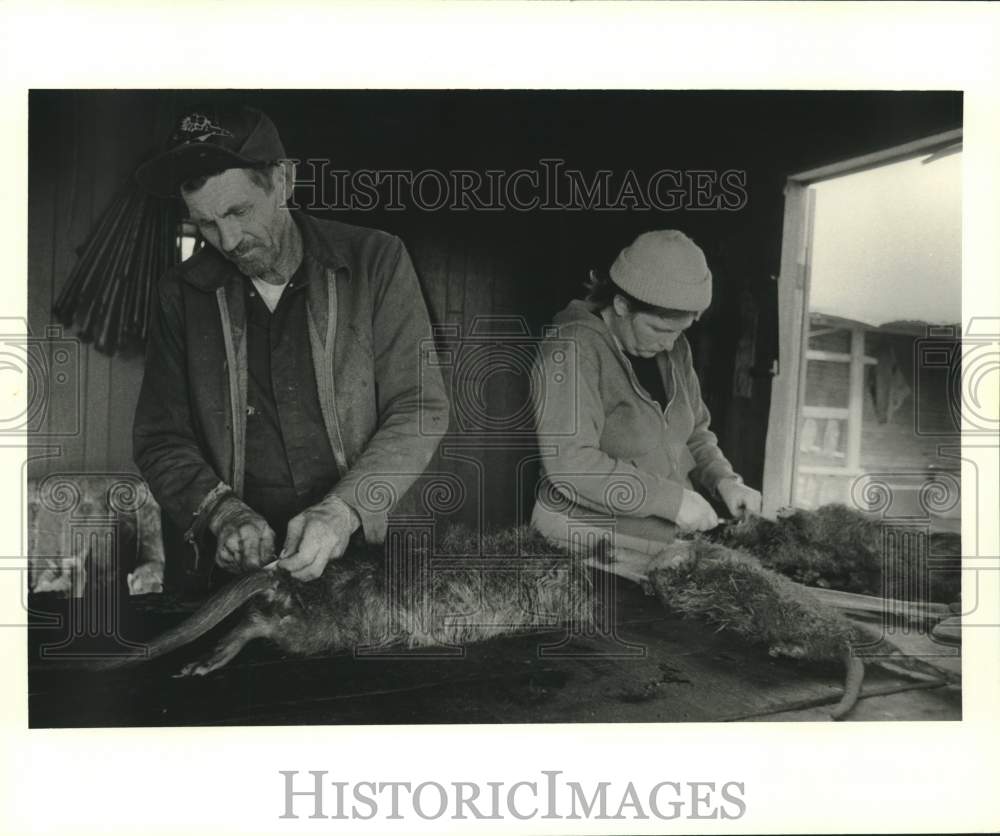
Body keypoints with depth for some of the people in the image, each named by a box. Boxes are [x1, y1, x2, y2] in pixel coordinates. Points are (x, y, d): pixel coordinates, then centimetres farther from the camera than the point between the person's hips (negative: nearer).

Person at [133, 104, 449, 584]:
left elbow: (419, 410, -3)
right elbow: (159, 438, 9)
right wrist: (222, 510, -11)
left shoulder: (376, 261, -1)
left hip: (365, 549, -2)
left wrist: (343, 511, -17)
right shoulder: (183, 293, 6)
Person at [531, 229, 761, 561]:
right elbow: (569, 462, -24)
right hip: (583, 551, -6)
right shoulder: (572, 350, -16)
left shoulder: (674, 350, 8)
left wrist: (723, 480, -1)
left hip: (662, 547, 7)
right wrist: (671, 499, -22)